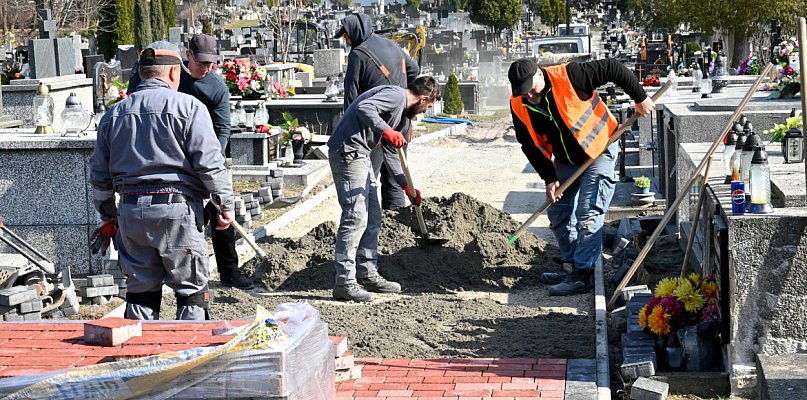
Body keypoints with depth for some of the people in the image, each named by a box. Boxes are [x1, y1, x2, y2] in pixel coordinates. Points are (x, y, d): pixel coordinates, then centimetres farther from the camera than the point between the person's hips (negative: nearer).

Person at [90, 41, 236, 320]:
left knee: (141, 289, 12)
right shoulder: (188, 106, -3)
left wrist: (107, 214, 28)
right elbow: (209, 163, -9)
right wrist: (226, 204, -1)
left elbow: (99, 173, 17)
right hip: (177, 208, -5)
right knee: (191, 288, 3)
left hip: (131, 210, 5)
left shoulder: (113, 114, 13)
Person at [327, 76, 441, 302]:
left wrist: (406, 186, 27)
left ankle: (367, 275, 24)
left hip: (360, 156, 11)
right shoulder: (395, 95, -8)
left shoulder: (401, 108, 24)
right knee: (355, 217, -12)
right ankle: (345, 283, -11)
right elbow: (364, 108, -25)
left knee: (372, 217, 15)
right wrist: (386, 130, -33)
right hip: (348, 152, -11)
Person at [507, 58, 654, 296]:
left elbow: (613, 69, -19)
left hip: (598, 151, -6)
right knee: (558, 214, 8)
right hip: (565, 160, 6)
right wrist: (549, 178, -7)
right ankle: (571, 267, 20)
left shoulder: (569, 77, -27)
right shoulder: (519, 107, -10)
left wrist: (639, 97, -13)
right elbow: (530, 146, -2)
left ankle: (582, 276, -11)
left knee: (588, 215, -12)